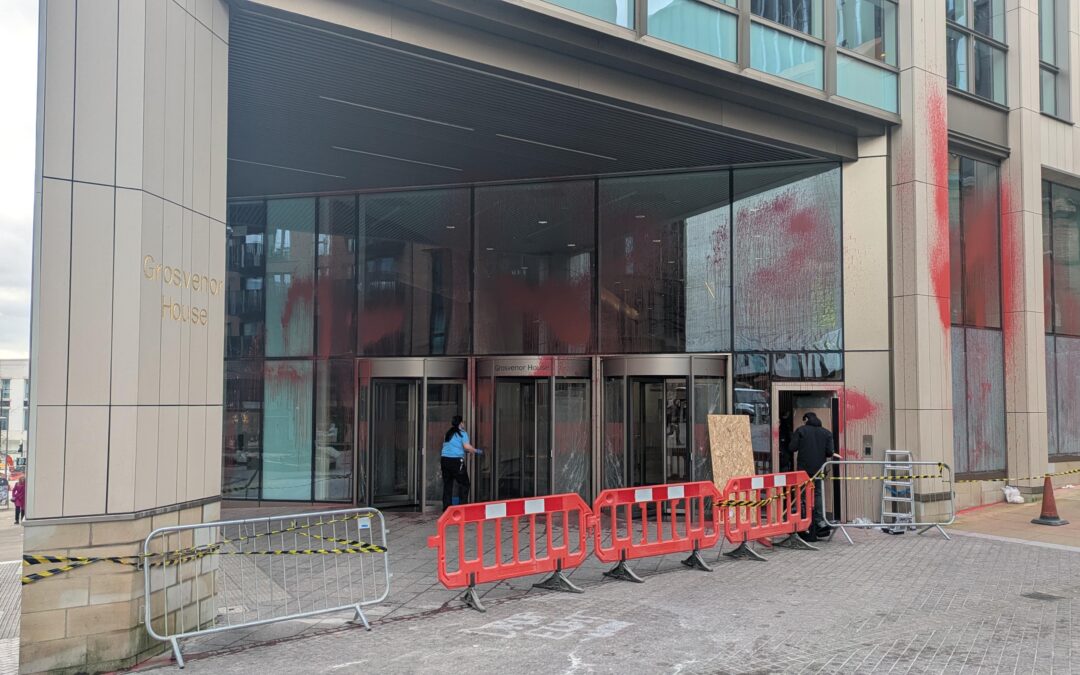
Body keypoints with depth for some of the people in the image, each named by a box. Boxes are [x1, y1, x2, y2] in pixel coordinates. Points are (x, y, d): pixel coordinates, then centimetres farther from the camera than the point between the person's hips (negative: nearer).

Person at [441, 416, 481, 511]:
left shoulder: (448, 433, 16)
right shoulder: (462, 433, -3)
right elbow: (467, 447, -15)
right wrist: (477, 451, 0)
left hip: (445, 459, 6)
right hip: (456, 460, -6)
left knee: (447, 484, 10)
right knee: (464, 483, 4)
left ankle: (446, 507, 10)